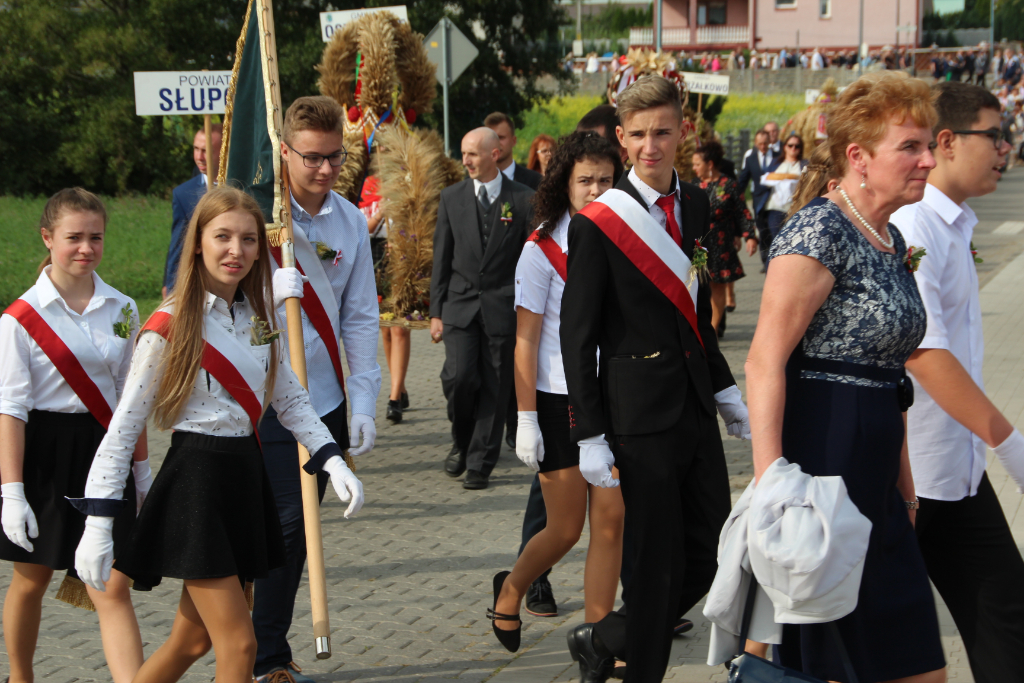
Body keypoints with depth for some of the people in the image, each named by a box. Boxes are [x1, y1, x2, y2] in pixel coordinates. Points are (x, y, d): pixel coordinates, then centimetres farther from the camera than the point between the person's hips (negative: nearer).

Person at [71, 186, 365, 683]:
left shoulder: (258, 318, 7)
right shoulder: (170, 328, -12)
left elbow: (291, 400, 13)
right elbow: (123, 427, -11)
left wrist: (333, 461, -2)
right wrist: (97, 525, -15)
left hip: (244, 475, 7)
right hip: (195, 480, -7)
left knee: (193, 640, 13)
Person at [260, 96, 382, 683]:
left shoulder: (352, 222, 8)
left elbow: (359, 319, 10)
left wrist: (363, 404, 3)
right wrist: (269, 291, -29)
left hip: (326, 400, 5)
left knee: (296, 530, 11)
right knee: (283, 523, -10)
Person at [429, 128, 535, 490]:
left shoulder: (523, 199, 0)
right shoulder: (452, 197, 7)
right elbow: (441, 258, 9)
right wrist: (436, 311, 4)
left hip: (503, 307, -1)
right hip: (460, 303, 1)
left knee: (495, 389, 1)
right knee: (459, 376, -12)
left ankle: (479, 464, 12)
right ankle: (462, 441, 15)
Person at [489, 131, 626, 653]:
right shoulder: (541, 248, -7)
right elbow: (525, 340, -8)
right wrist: (526, 419, -11)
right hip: (560, 401, -4)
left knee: (611, 522, 0)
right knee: (565, 529, 4)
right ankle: (511, 588, 33)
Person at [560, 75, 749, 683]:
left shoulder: (697, 207, 8)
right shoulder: (598, 223, -11)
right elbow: (577, 336, -11)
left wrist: (727, 392, 17)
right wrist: (589, 436, -13)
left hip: (696, 404, 7)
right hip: (639, 411, -7)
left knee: (712, 551, 11)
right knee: (658, 560, 1)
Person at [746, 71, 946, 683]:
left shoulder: (892, 241, 14)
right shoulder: (820, 232, -14)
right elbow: (765, 362, -19)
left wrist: (902, 478, 21)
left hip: (873, 473, 9)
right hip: (819, 454, -9)